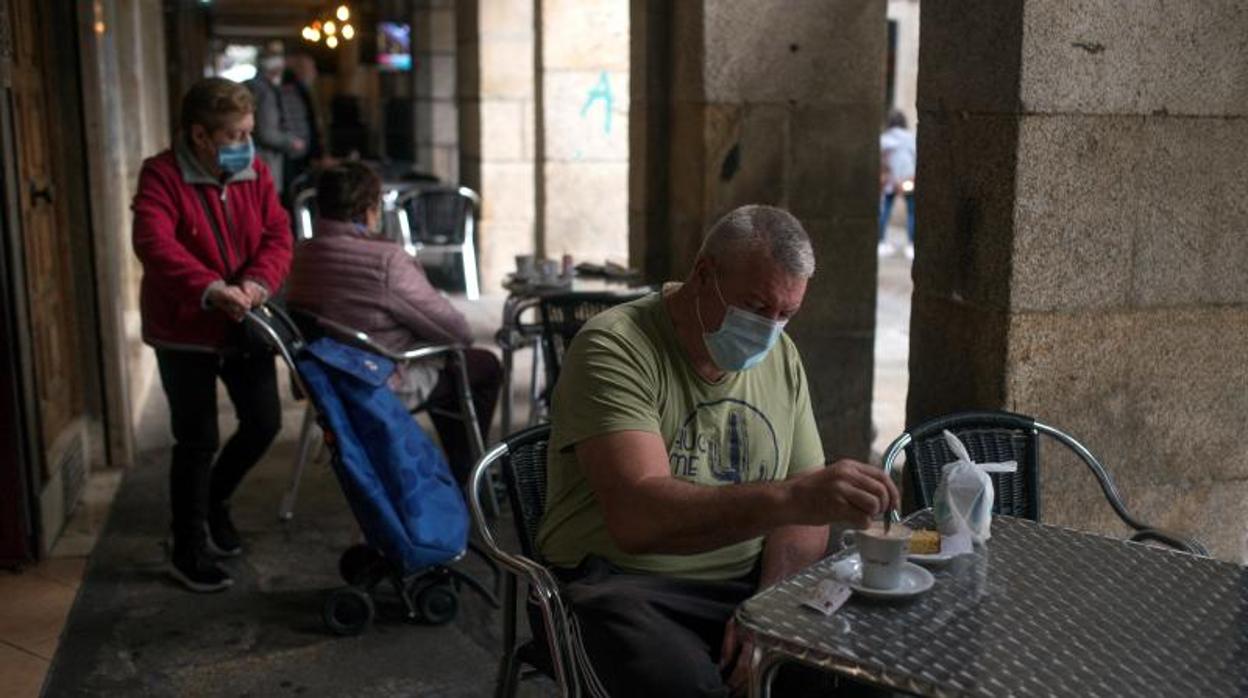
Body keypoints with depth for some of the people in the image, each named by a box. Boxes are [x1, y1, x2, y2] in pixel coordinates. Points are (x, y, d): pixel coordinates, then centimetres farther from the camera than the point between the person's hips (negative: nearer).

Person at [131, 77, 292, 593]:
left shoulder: (254, 172, 1)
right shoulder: (162, 176, -16)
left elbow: (278, 235, -5)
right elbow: (154, 245, -30)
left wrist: (258, 283, -25)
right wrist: (212, 290, -44)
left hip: (245, 326, 5)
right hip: (185, 330, -5)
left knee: (264, 422, 11)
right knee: (197, 441, 0)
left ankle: (213, 501, 38)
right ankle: (189, 551, 18)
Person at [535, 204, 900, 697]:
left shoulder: (781, 357, 7)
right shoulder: (614, 349, -14)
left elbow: (802, 515, 7)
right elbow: (637, 517, -29)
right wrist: (788, 497, -40)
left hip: (750, 583, 5)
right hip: (626, 586, -5)